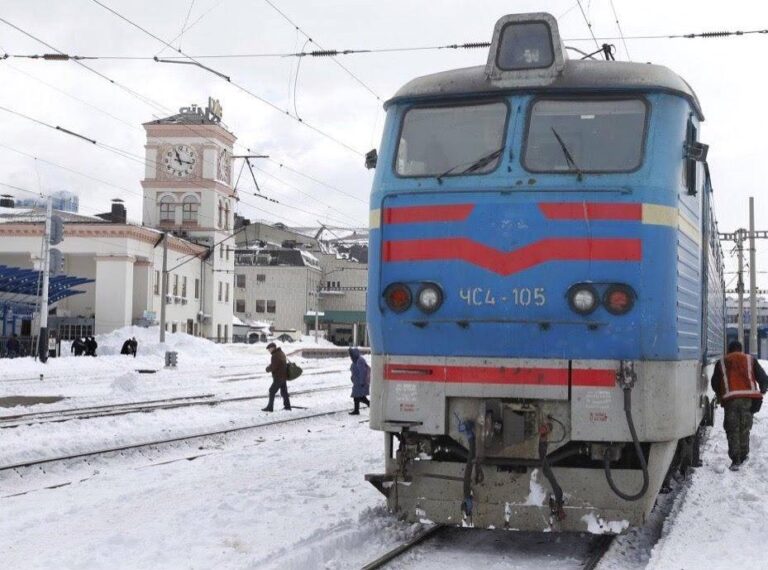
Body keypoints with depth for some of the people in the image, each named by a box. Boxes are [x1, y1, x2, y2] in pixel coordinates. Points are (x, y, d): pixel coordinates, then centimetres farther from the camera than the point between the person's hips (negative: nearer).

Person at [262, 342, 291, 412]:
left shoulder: (275, 356, -20)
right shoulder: (281, 353, 11)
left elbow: (273, 367, -23)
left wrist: (268, 369, -2)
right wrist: (270, 365, 6)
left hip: (278, 378, -9)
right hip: (284, 376, 9)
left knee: (272, 391, -4)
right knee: (284, 391, 17)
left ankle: (270, 407, -4)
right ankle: (287, 406, 22)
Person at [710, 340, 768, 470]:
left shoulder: (721, 363, 15)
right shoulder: (751, 360, 14)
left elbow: (714, 383, 16)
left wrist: (720, 396, 30)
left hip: (730, 399, -1)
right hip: (748, 397, 1)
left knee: (732, 430, 3)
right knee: (744, 428, 15)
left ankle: (735, 460, -5)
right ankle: (743, 455, 18)